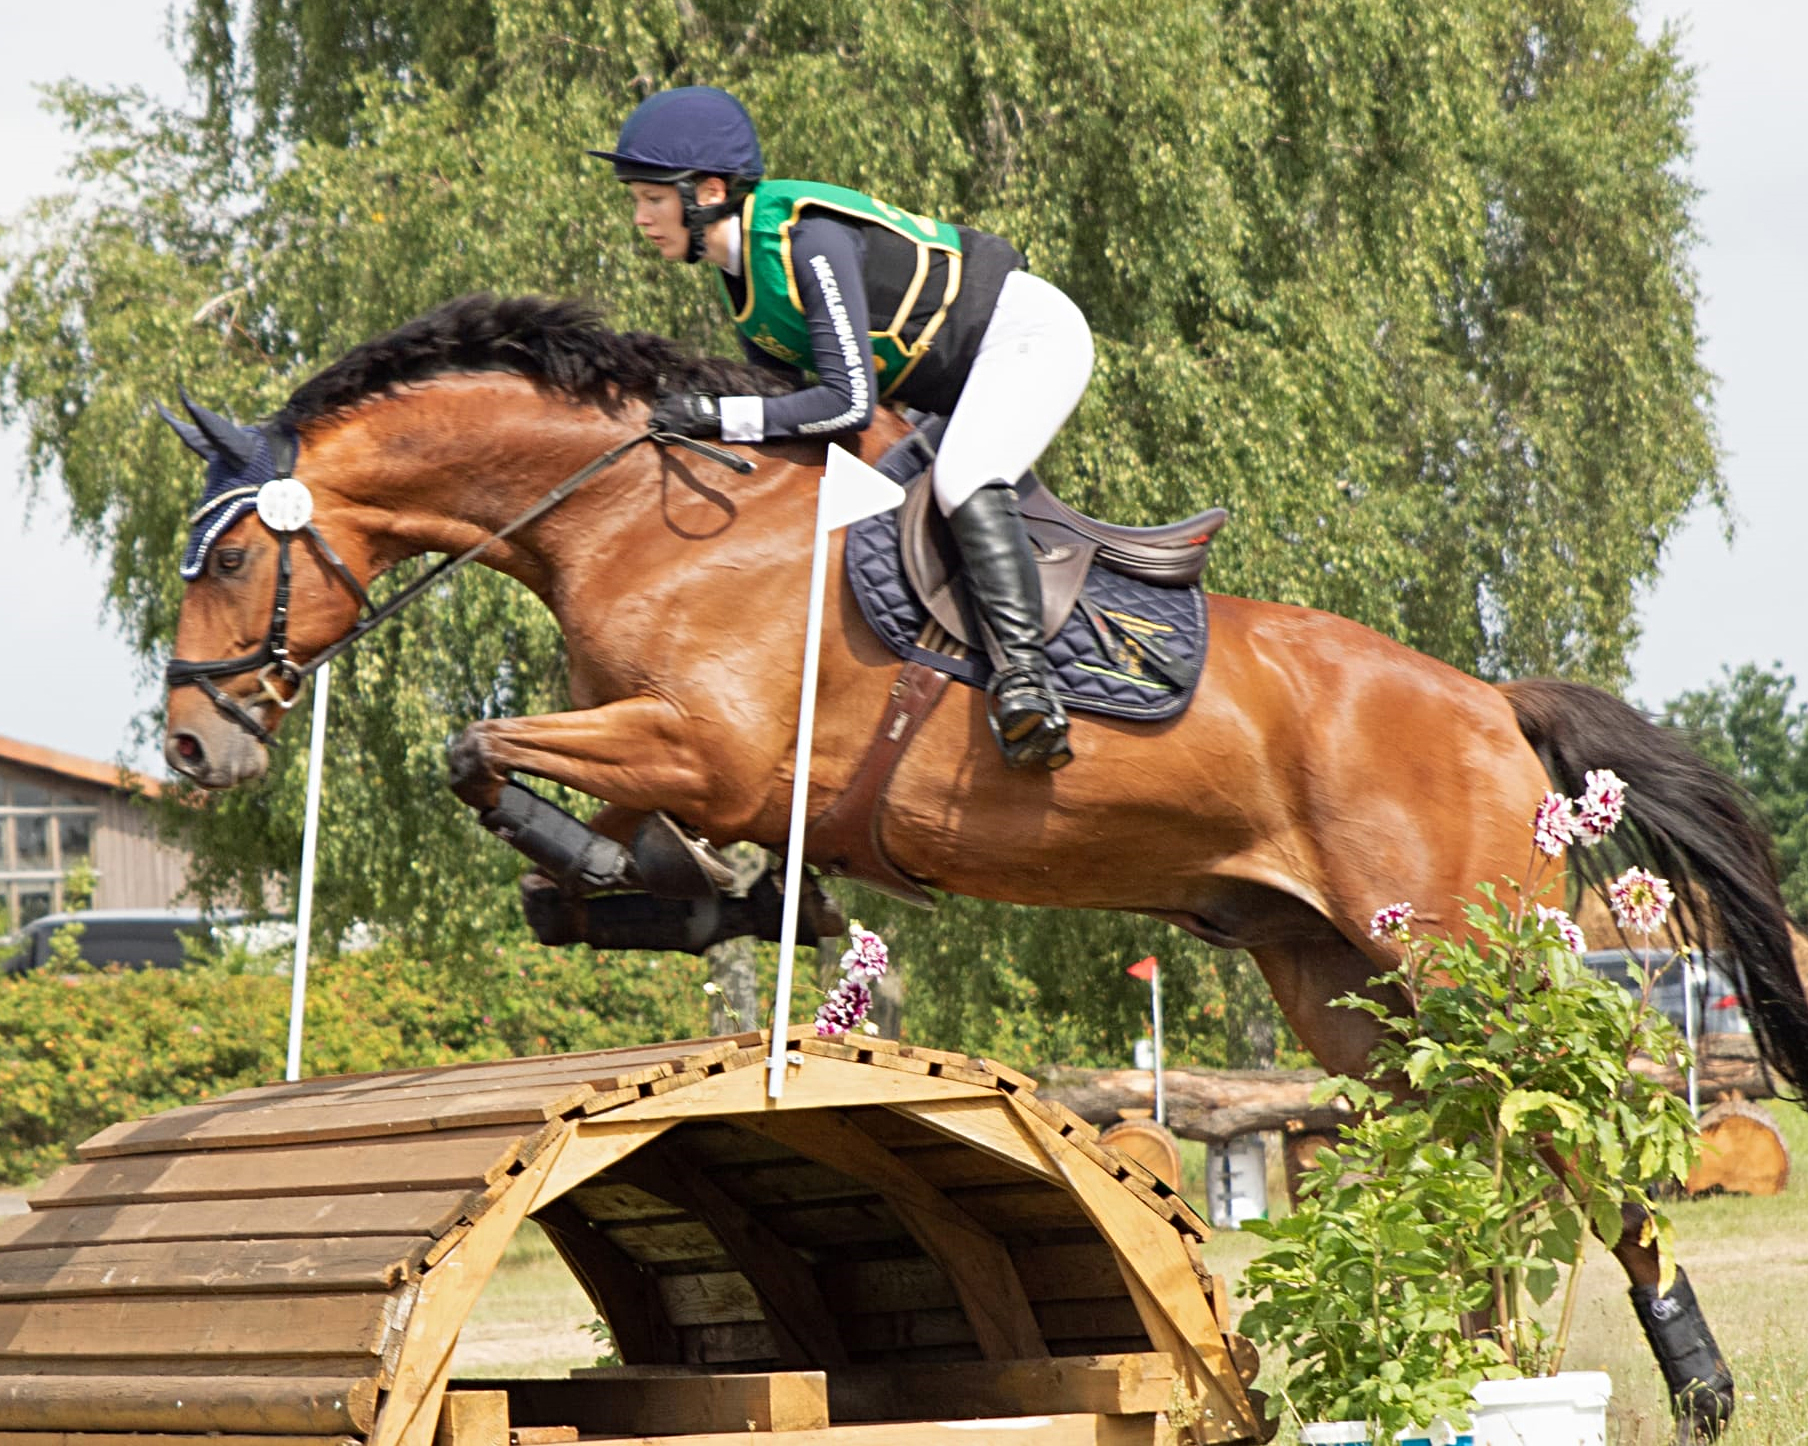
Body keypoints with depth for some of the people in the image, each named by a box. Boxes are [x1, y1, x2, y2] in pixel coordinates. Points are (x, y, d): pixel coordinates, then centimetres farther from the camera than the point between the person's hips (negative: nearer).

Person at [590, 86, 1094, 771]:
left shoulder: (810, 239, -28)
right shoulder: (740, 262, 0)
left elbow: (849, 401, -33)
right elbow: (797, 387, 9)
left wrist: (718, 415, -31)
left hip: (1033, 335, -11)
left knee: (963, 482, -31)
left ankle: (1024, 674, -38)